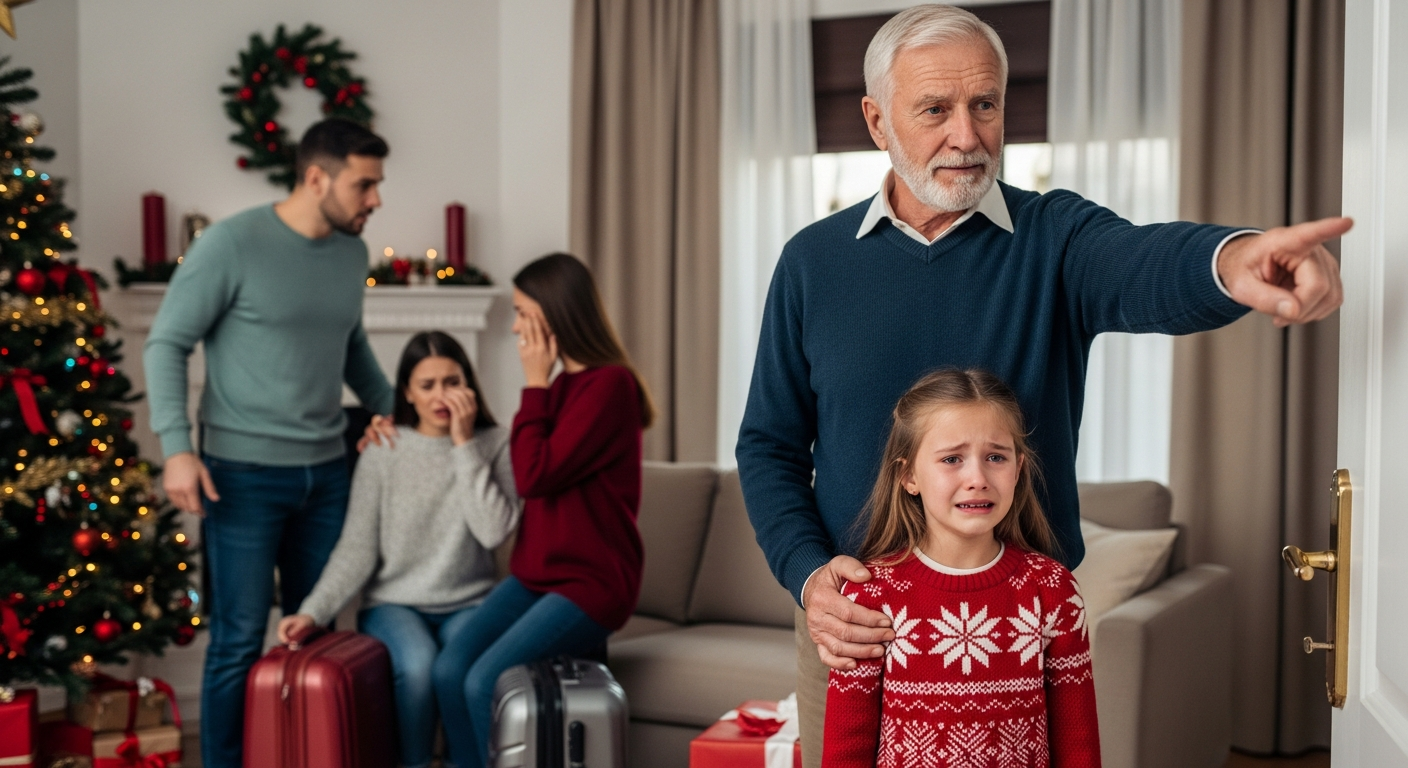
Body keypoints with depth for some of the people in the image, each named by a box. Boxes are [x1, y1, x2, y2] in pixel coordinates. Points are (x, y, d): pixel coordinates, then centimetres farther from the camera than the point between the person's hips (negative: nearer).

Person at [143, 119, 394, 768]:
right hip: (244, 474, -6)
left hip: (326, 472, 6)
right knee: (240, 639, -2)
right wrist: (176, 448, -17)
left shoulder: (353, 253, 8)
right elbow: (166, 344, -9)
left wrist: (390, 408, 13)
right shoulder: (231, 245, -12)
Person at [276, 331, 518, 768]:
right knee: (416, 665, -32)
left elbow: (494, 532, -15)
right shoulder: (383, 450, 0)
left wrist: (465, 445, -15)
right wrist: (313, 611, -17)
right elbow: (357, 548, -3)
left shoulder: (495, 444, -1)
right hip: (394, 603, 0)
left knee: (453, 670, -33)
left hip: (469, 605, 0)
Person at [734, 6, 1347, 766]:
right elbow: (768, 445, 4)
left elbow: (1141, 264, -28)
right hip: (851, 621, 1)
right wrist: (807, 575, -13)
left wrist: (1226, 259, -52)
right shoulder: (813, 261, 0)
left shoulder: (1053, 237, -5)